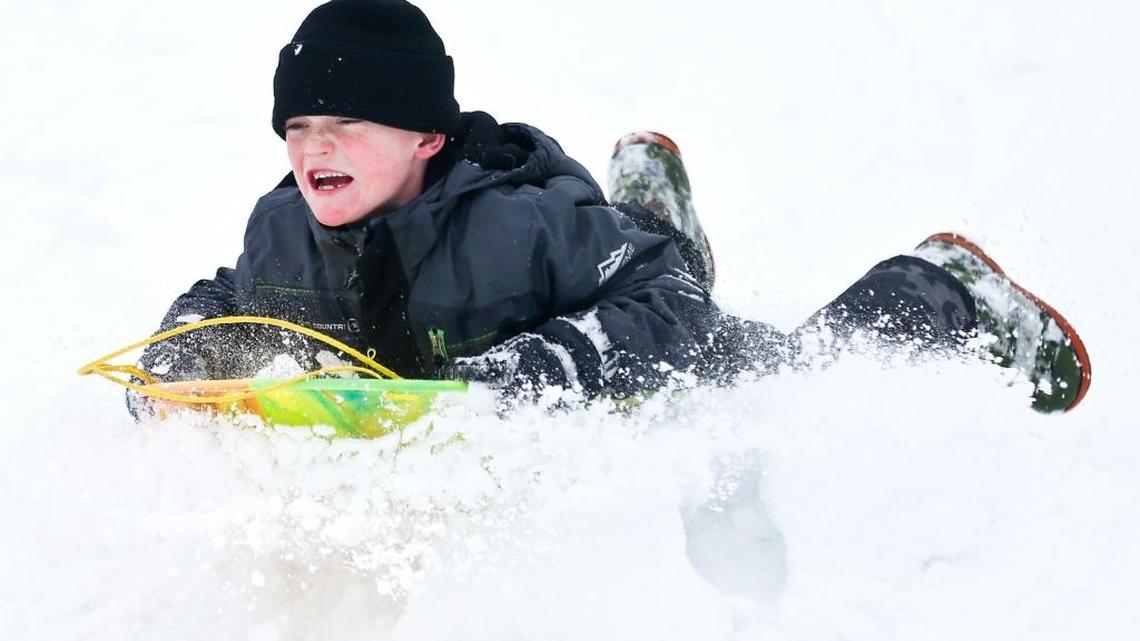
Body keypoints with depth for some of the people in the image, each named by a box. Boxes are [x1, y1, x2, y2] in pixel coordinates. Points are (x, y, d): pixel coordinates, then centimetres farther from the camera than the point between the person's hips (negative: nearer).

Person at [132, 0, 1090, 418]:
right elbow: (225, 305, -1)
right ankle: (642, 210, 52)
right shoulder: (284, 231, -21)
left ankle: (953, 294, 38)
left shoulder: (525, 219, -40)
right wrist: (180, 356, -23)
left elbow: (669, 310, -36)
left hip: (682, 376, -5)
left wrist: (534, 373, -50)